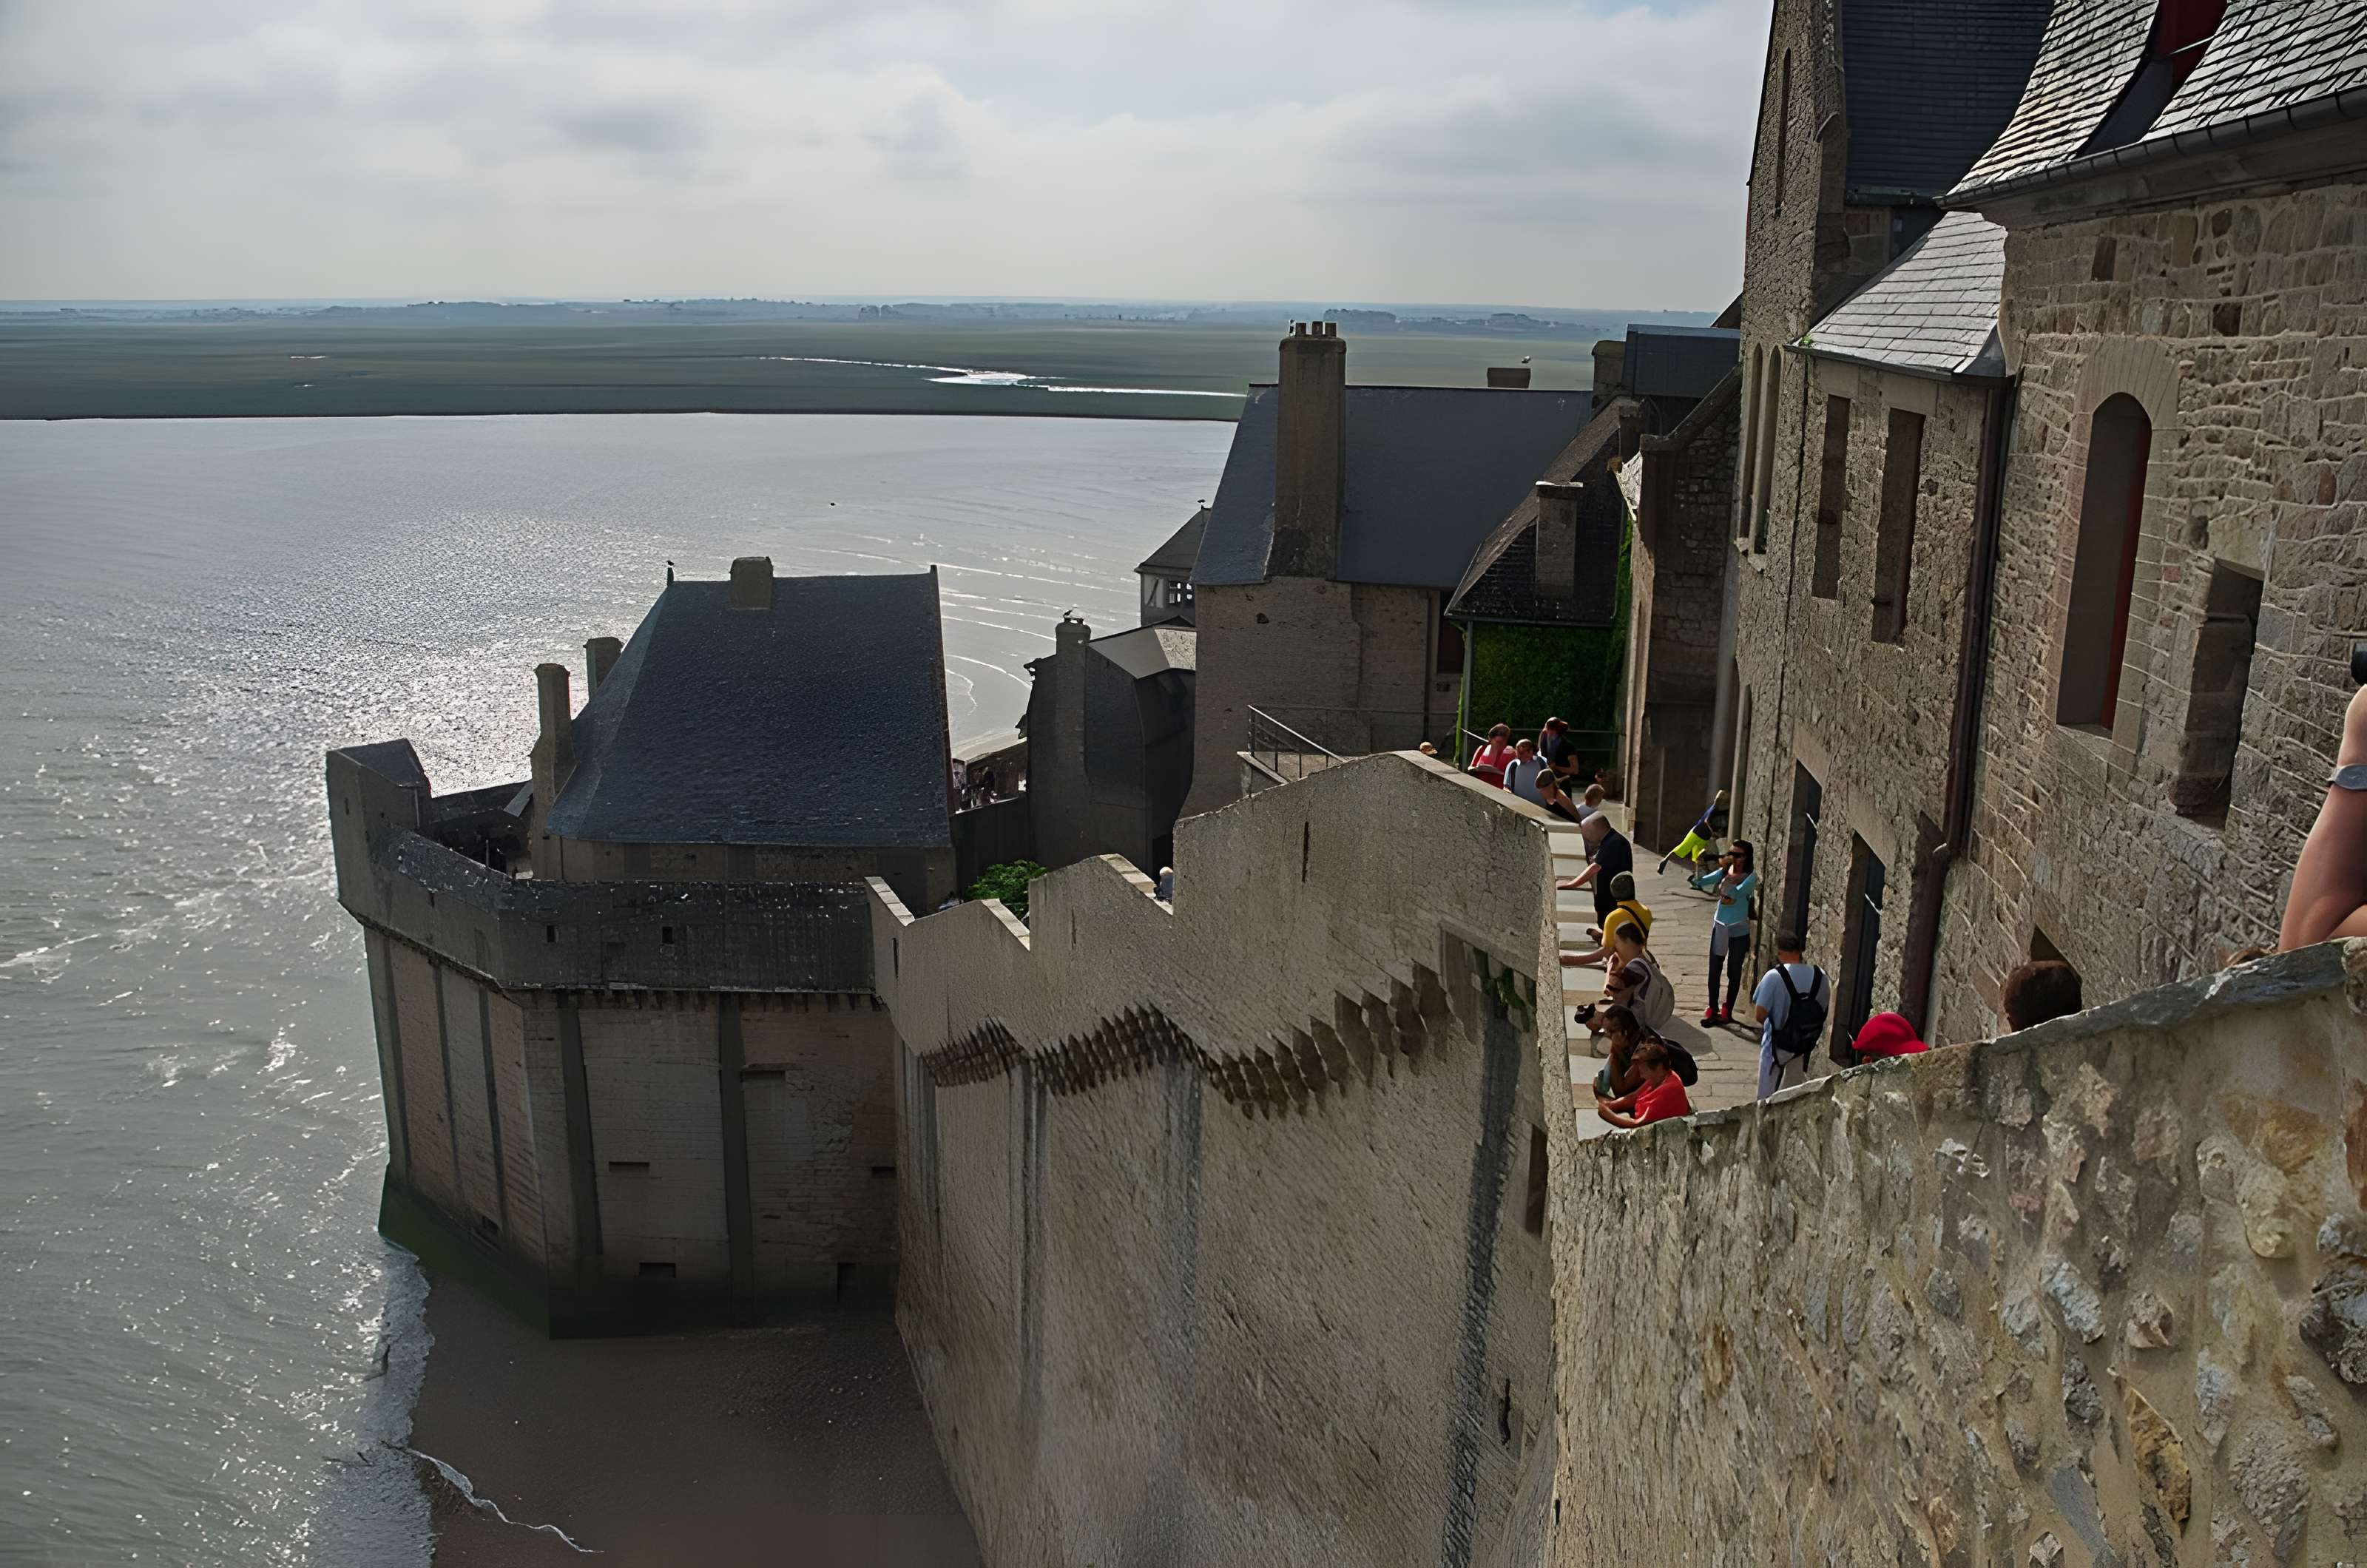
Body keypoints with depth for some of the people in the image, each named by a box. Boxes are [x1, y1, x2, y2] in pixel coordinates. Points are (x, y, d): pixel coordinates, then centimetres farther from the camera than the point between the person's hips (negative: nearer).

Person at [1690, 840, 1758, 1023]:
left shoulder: (1751, 877, -12)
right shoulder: (1723, 872, 2)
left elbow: (1735, 893, -27)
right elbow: (1699, 883, -3)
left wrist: (1726, 872, -23)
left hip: (1739, 930, -4)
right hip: (1719, 926, 4)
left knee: (1734, 972, 7)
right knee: (1714, 970, 6)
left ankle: (1727, 1010, 17)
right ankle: (1712, 1008, 17)